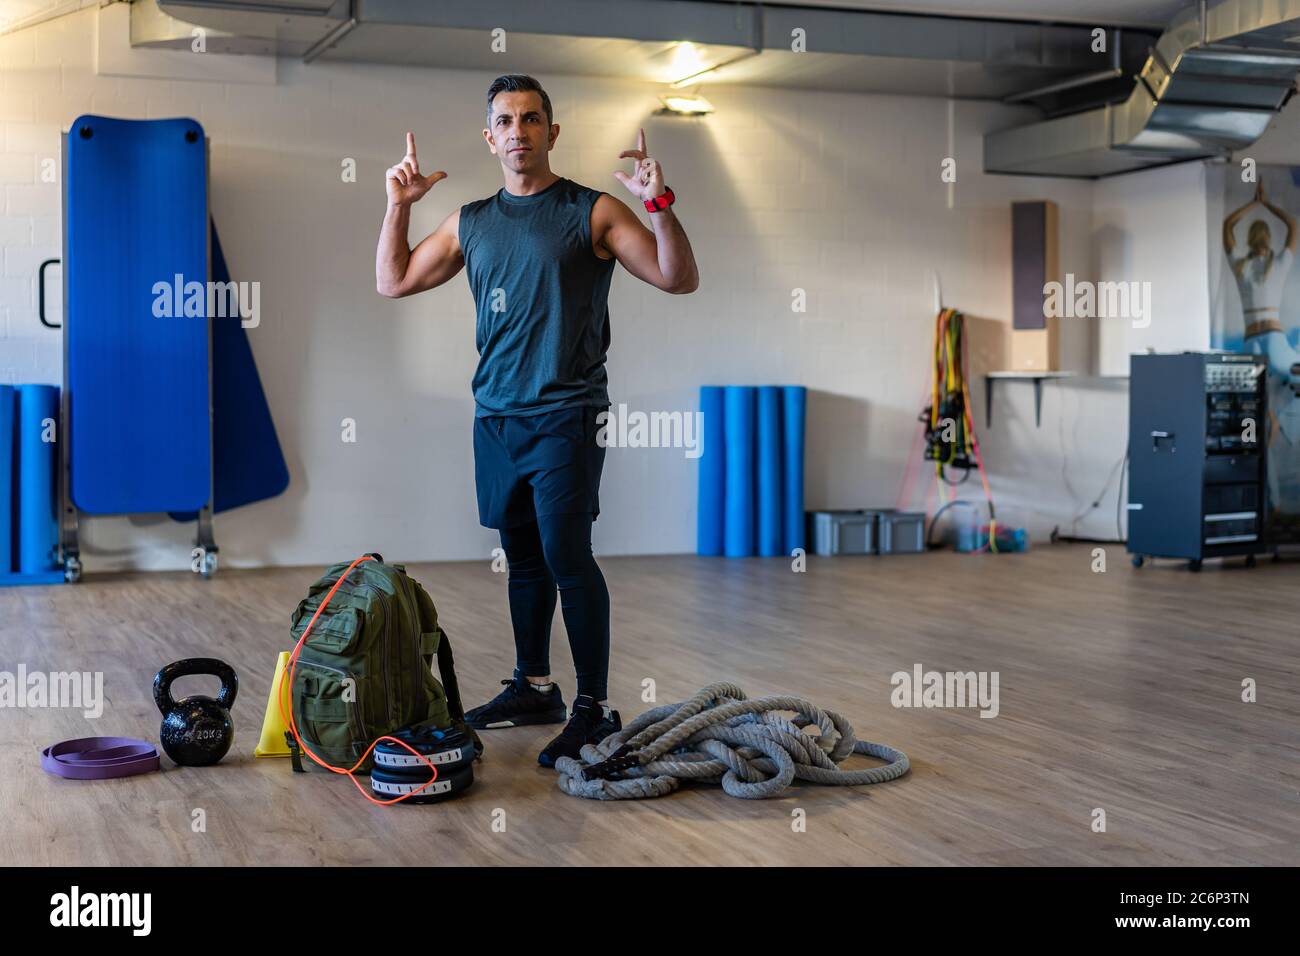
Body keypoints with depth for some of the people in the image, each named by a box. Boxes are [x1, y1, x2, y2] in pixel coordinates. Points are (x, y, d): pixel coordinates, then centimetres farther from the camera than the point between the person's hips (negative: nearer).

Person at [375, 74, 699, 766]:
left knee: (566, 556, -11)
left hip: (565, 416, -5)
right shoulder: (471, 222, 13)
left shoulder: (592, 212, -2)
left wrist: (658, 203, -22)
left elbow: (679, 280, -8)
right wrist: (398, 205, 7)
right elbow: (393, 282, 18)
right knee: (523, 557, 13)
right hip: (495, 416, 6)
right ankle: (533, 688, 26)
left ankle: (595, 709, -3)